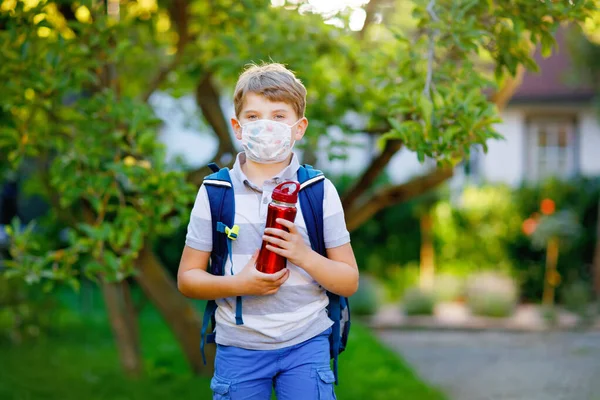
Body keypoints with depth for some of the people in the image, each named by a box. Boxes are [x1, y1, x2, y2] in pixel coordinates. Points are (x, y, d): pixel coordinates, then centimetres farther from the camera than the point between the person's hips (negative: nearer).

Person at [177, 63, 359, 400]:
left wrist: (304, 256, -17)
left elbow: (349, 282, 1)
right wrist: (238, 284, -15)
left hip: (306, 343, 0)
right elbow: (187, 277, 3)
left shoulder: (320, 192, -1)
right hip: (238, 346, 1)